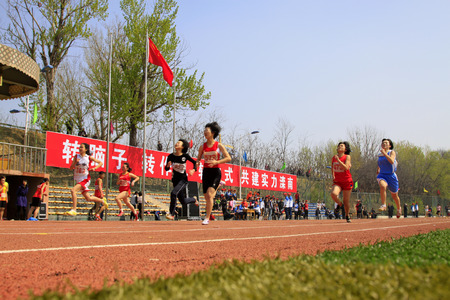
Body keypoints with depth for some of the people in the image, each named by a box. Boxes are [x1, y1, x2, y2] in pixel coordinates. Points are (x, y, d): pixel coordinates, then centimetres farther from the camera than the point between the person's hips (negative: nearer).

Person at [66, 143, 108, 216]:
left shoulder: (89, 157, -4)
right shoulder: (76, 156, 4)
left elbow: (100, 163, 5)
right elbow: (71, 168, 0)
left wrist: (95, 168, -12)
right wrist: (75, 162, -17)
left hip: (85, 179, -5)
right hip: (78, 180, 5)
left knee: (73, 190, -26)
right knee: (88, 198, 12)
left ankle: (74, 210, -22)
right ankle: (102, 201, 37)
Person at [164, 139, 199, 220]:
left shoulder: (185, 156, -10)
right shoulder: (171, 156, -4)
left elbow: (194, 162, 2)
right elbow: (166, 169, 1)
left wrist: (193, 170, -15)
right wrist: (168, 165, -21)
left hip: (183, 179, -4)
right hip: (175, 180, 4)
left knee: (173, 193, -27)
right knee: (183, 201, 11)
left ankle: (171, 214, -14)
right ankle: (194, 199, 45)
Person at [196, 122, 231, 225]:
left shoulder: (219, 145, -4)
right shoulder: (202, 146, 6)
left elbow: (228, 158, -6)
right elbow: (198, 158, 16)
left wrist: (216, 162, -18)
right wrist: (197, 163, -7)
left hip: (216, 172, -4)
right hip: (206, 171, 4)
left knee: (209, 194, -18)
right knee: (206, 196, 4)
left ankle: (207, 218, -14)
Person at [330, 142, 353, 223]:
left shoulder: (347, 157, -7)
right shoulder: (333, 158, 6)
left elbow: (346, 168, -22)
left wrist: (338, 160, -23)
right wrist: (333, 176, 10)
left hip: (347, 182, -3)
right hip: (337, 182, 3)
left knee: (346, 200, 5)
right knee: (333, 194, -27)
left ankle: (347, 216, 28)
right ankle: (339, 204, 5)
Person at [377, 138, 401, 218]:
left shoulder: (392, 152, -4)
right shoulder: (379, 154, 10)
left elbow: (392, 161, -24)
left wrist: (384, 153, -25)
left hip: (391, 176, -2)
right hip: (382, 175, 2)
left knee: (394, 196, 12)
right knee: (382, 186, -34)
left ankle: (399, 208, 41)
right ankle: (383, 205, -26)